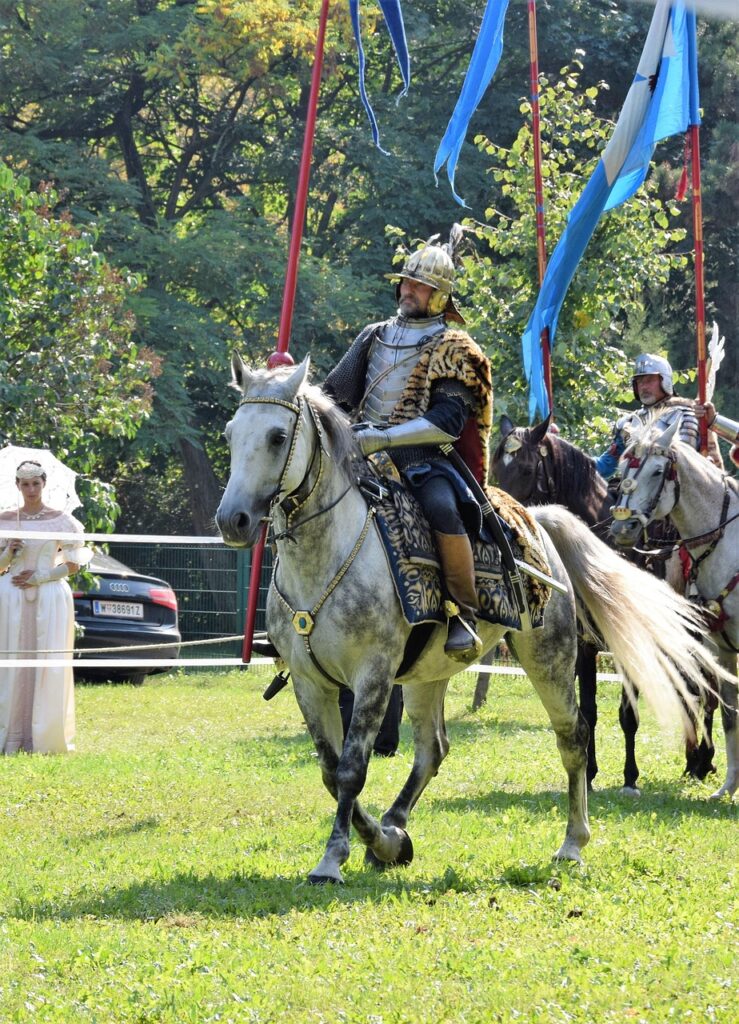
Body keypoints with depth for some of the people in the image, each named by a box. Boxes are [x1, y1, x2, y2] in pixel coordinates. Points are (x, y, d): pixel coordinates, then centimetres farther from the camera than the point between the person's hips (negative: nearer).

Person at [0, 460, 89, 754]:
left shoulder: (60, 520, 3)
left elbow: (73, 564, 2)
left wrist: (39, 577, -9)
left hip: (49, 598, -1)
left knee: (49, 666, -5)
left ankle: (44, 737, -1)